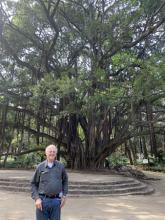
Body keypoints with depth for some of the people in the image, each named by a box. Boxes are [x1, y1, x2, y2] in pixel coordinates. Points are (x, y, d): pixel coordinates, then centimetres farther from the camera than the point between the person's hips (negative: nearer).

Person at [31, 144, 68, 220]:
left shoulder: (61, 166, 3)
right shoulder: (40, 167, -1)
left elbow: (65, 181, 14)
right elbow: (33, 184, 4)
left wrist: (64, 195, 7)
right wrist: (36, 198, -6)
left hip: (56, 201, 1)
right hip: (42, 200, -1)